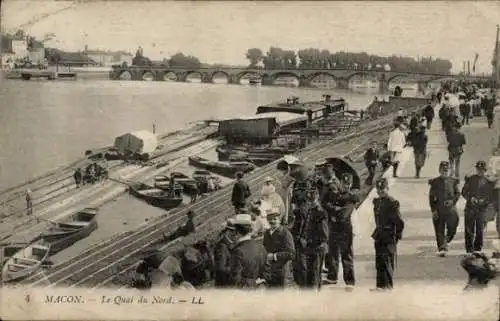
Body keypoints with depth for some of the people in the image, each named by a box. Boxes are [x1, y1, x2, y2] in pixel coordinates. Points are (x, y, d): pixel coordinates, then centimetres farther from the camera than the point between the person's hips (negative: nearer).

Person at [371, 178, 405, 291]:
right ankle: (381, 285, 17)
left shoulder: (392, 203, -13)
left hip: (389, 237, -8)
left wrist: (397, 235, -9)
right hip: (379, 237, 8)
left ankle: (388, 284, 2)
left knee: (387, 261, -5)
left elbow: (399, 222, -13)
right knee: (379, 262, 10)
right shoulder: (376, 202, 11)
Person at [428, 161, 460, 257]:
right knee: (440, 231, -2)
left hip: (451, 208, 2)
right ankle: (441, 249, -1)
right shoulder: (435, 182, 3)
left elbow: (458, 193, 12)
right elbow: (431, 197, 1)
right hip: (439, 209, -2)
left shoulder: (453, 181, 10)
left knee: (452, 229, 1)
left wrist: (453, 200, -9)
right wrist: (433, 210, -8)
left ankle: (445, 242, 30)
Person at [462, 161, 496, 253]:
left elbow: (491, 196, 6)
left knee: (480, 229, 4)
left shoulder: (488, 181, 4)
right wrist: (470, 198, -11)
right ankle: (469, 248, 6)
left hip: (482, 209, 0)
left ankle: (478, 248, 15)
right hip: (470, 208, 0)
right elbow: (464, 192, 6)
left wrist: (484, 200, -12)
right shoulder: (470, 179, 6)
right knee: (470, 229, -1)